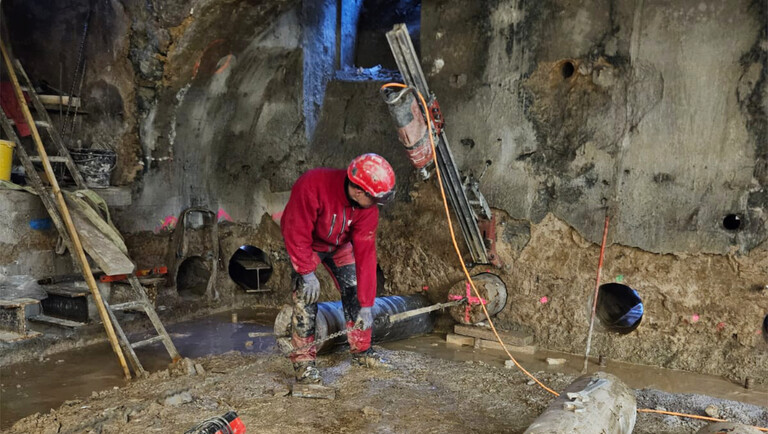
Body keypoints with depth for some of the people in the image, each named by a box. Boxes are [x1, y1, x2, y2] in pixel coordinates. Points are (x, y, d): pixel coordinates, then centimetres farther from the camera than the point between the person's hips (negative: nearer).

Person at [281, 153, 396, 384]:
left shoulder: (368, 208, -24)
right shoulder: (312, 185, -40)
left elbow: (365, 254, -22)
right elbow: (297, 232, -31)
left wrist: (366, 305, -21)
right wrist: (307, 273, -30)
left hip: (339, 245, 4)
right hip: (304, 243, -4)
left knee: (355, 292, 0)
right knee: (307, 295, -18)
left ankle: (361, 351, 17)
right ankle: (303, 361, -6)